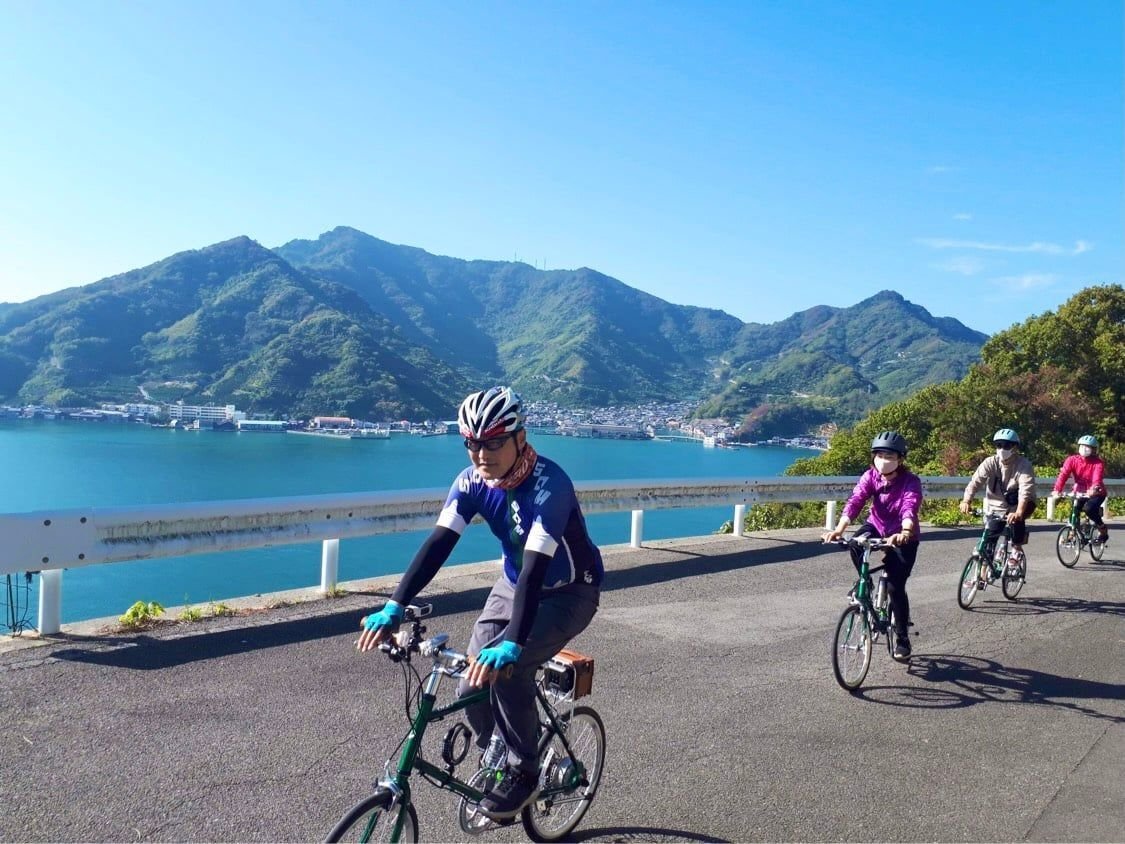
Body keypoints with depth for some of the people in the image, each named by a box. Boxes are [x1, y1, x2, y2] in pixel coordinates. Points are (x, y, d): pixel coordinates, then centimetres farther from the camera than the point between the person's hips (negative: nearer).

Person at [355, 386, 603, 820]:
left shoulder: (548, 484, -32)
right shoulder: (472, 481, -14)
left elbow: (535, 568, -40)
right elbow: (438, 544, -20)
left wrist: (512, 645, -49)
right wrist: (394, 607, -31)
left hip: (570, 591, -6)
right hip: (515, 584, 6)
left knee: (506, 668, -25)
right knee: (473, 682, -5)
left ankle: (523, 775, -2)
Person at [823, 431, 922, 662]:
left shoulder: (911, 481, -23)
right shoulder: (870, 476, -14)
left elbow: (910, 509, -40)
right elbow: (855, 502, -27)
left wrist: (904, 533, -61)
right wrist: (839, 529, -43)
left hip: (902, 536, -3)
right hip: (876, 526, 3)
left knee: (895, 587, -12)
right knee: (855, 544, -31)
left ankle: (903, 639, 8)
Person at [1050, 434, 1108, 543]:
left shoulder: (1098, 463, -17)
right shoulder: (1072, 460, -12)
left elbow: (1097, 478, -33)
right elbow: (1063, 474, -24)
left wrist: (1093, 490, -54)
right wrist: (1056, 490, -40)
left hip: (1096, 493, -3)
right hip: (1080, 492, 3)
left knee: (1089, 508, -27)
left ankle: (1103, 528, -2)